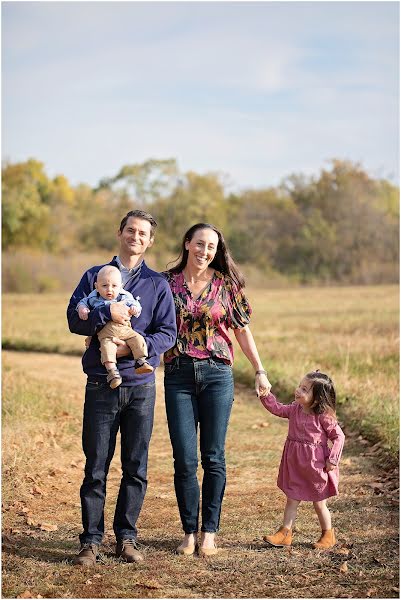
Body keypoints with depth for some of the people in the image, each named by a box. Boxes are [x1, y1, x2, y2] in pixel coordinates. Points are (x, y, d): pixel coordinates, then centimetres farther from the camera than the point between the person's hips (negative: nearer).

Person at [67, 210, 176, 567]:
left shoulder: (158, 284, 8)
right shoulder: (94, 276, 9)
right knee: (96, 467, 1)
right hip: (100, 385, -1)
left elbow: (168, 333, -1)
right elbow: (74, 319, -2)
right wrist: (107, 313, -18)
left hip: (141, 385, 1)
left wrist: (135, 345, -17)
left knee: (136, 467, 5)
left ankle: (126, 538, 15)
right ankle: (91, 541, 7)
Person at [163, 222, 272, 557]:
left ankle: (210, 532, 13)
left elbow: (242, 330, 9)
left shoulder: (226, 284, 5)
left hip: (217, 375, 0)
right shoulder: (166, 282, 5)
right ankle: (190, 532, 12)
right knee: (185, 459, -1)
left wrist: (260, 371, 7)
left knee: (213, 457, 3)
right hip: (178, 376, 0)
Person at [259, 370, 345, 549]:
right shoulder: (294, 409, -1)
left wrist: (332, 460, -15)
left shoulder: (324, 417, -17)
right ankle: (285, 533, 16)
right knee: (292, 499, 9)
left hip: (316, 465, -5)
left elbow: (338, 436, -12)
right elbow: (277, 409, 7)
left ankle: (328, 535, 27)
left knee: (319, 503, 10)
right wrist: (266, 396, -10)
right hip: (295, 464, 5)